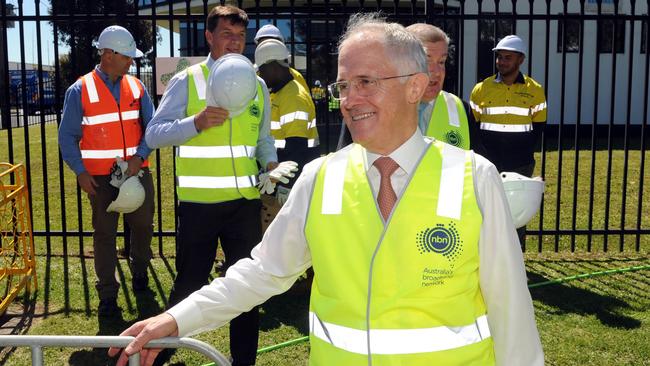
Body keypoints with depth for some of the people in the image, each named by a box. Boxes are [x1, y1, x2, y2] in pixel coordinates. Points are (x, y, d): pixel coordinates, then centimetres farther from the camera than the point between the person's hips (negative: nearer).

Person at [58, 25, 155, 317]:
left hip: (137, 172, 3)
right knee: (104, 233, 3)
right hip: (100, 177, -3)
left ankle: (139, 272, 37)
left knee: (143, 226, 12)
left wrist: (140, 156, -12)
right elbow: (67, 136, -3)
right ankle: (107, 295, 11)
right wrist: (80, 172, -12)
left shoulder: (136, 87, 5)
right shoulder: (80, 90, -4)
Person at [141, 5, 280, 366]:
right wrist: (196, 122, -21)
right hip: (198, 201, -3)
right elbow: (154, 134, -7)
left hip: (245, 201, 3)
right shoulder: (186, 81, -2)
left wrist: (271, 163, -2)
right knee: (189, 283, 7)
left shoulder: (256, 85, 9)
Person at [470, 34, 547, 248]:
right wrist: (485, 155, -3)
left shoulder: (534, 90, 2)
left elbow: (538, 127, 6)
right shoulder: (481, 89, 2)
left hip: (522, 166, 0)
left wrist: (524, 154, -3)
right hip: (490, 165, 0)